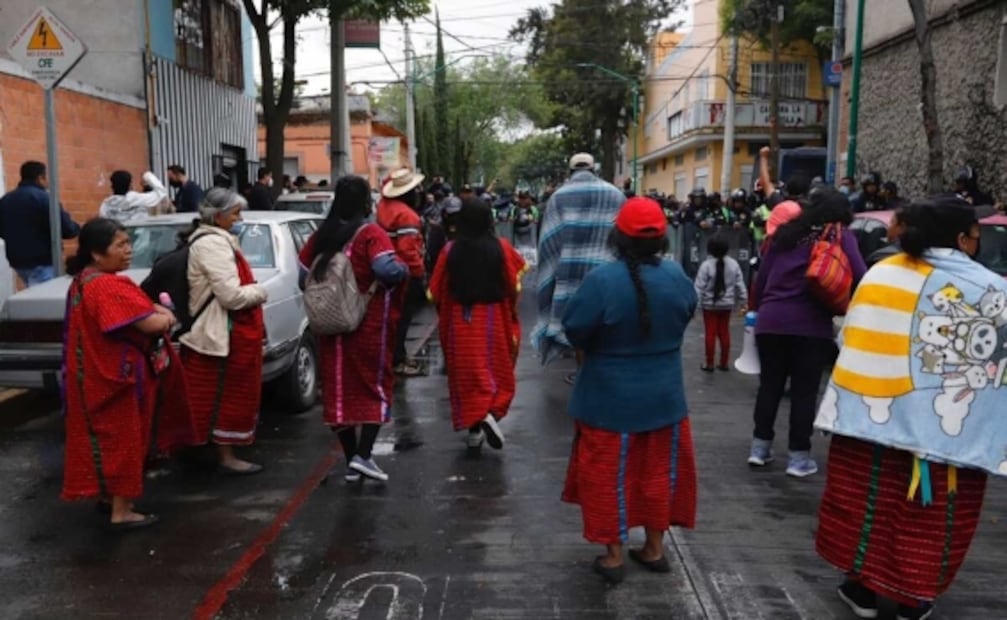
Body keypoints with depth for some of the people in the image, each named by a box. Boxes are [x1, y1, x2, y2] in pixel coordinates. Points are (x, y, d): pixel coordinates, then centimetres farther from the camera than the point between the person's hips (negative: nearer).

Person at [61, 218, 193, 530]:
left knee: (105, 437, 21)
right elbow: (150, 324, -28)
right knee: (122, 440, 1)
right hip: (117, 375, -10)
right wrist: (166, 317, -6)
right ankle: (121, 512, 11)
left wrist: (153, 309, -3)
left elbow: (123, 312, 15)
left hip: (98, 372, 10)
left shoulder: (83, 281, 8)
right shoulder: (107, 286, -25)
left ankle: (107, 495, 35)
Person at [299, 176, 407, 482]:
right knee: (375, 387, 8)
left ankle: (351, 462, 16)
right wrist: (404, 269, -6)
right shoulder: (371, 234, -12)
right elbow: (388, 270, -26)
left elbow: (304, 271, 6)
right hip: (370, 325, -5)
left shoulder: (321, 236, 5)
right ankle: (363, 455, -2)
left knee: (339, 389, 11)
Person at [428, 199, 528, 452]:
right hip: (494, 323, 0)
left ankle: (474, 428, 11)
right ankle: (490, 413, -9)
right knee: (496, 371, 13)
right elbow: (514, 287, -6)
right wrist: (511, 317, 11)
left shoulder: (450, 251, -8)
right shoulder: (502, 249, -9)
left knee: (467, 374, 11)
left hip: (460, 324, 1)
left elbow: (436, 293, -3)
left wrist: (445, 320, 14)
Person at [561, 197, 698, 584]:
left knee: (609, 474, 11)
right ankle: (654, 549, 31)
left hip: (610, 398, -4)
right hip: (663, 394, 4)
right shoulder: (677, 276, -9)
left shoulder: (602, 280, -23)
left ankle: (613, 556, 21)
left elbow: (574, 330, -15)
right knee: (658, 471, 18)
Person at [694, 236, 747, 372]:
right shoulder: (733, 264, -2)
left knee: (710, 333, 2)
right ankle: (724, 363, 18)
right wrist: (743, 301, 13)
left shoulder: (706, 265, -16)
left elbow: (699, 287, -17)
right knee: (724, 333, 12)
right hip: (727, 304, 4)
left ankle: (709, 364, 7)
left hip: (710, 305, -4)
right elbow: (740, 285, 3)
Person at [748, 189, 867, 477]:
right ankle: (798, 457, 11)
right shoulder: (841, 236, 4)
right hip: (810, 323, -4)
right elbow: (859, 277, -9)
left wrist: (757, 308, 24)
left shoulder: (785, 233, 15)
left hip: (770, 320, 4)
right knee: (804, 391, 6)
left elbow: (761, 276, 15)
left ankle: (760, 447, 20)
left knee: (769, 385, 14)